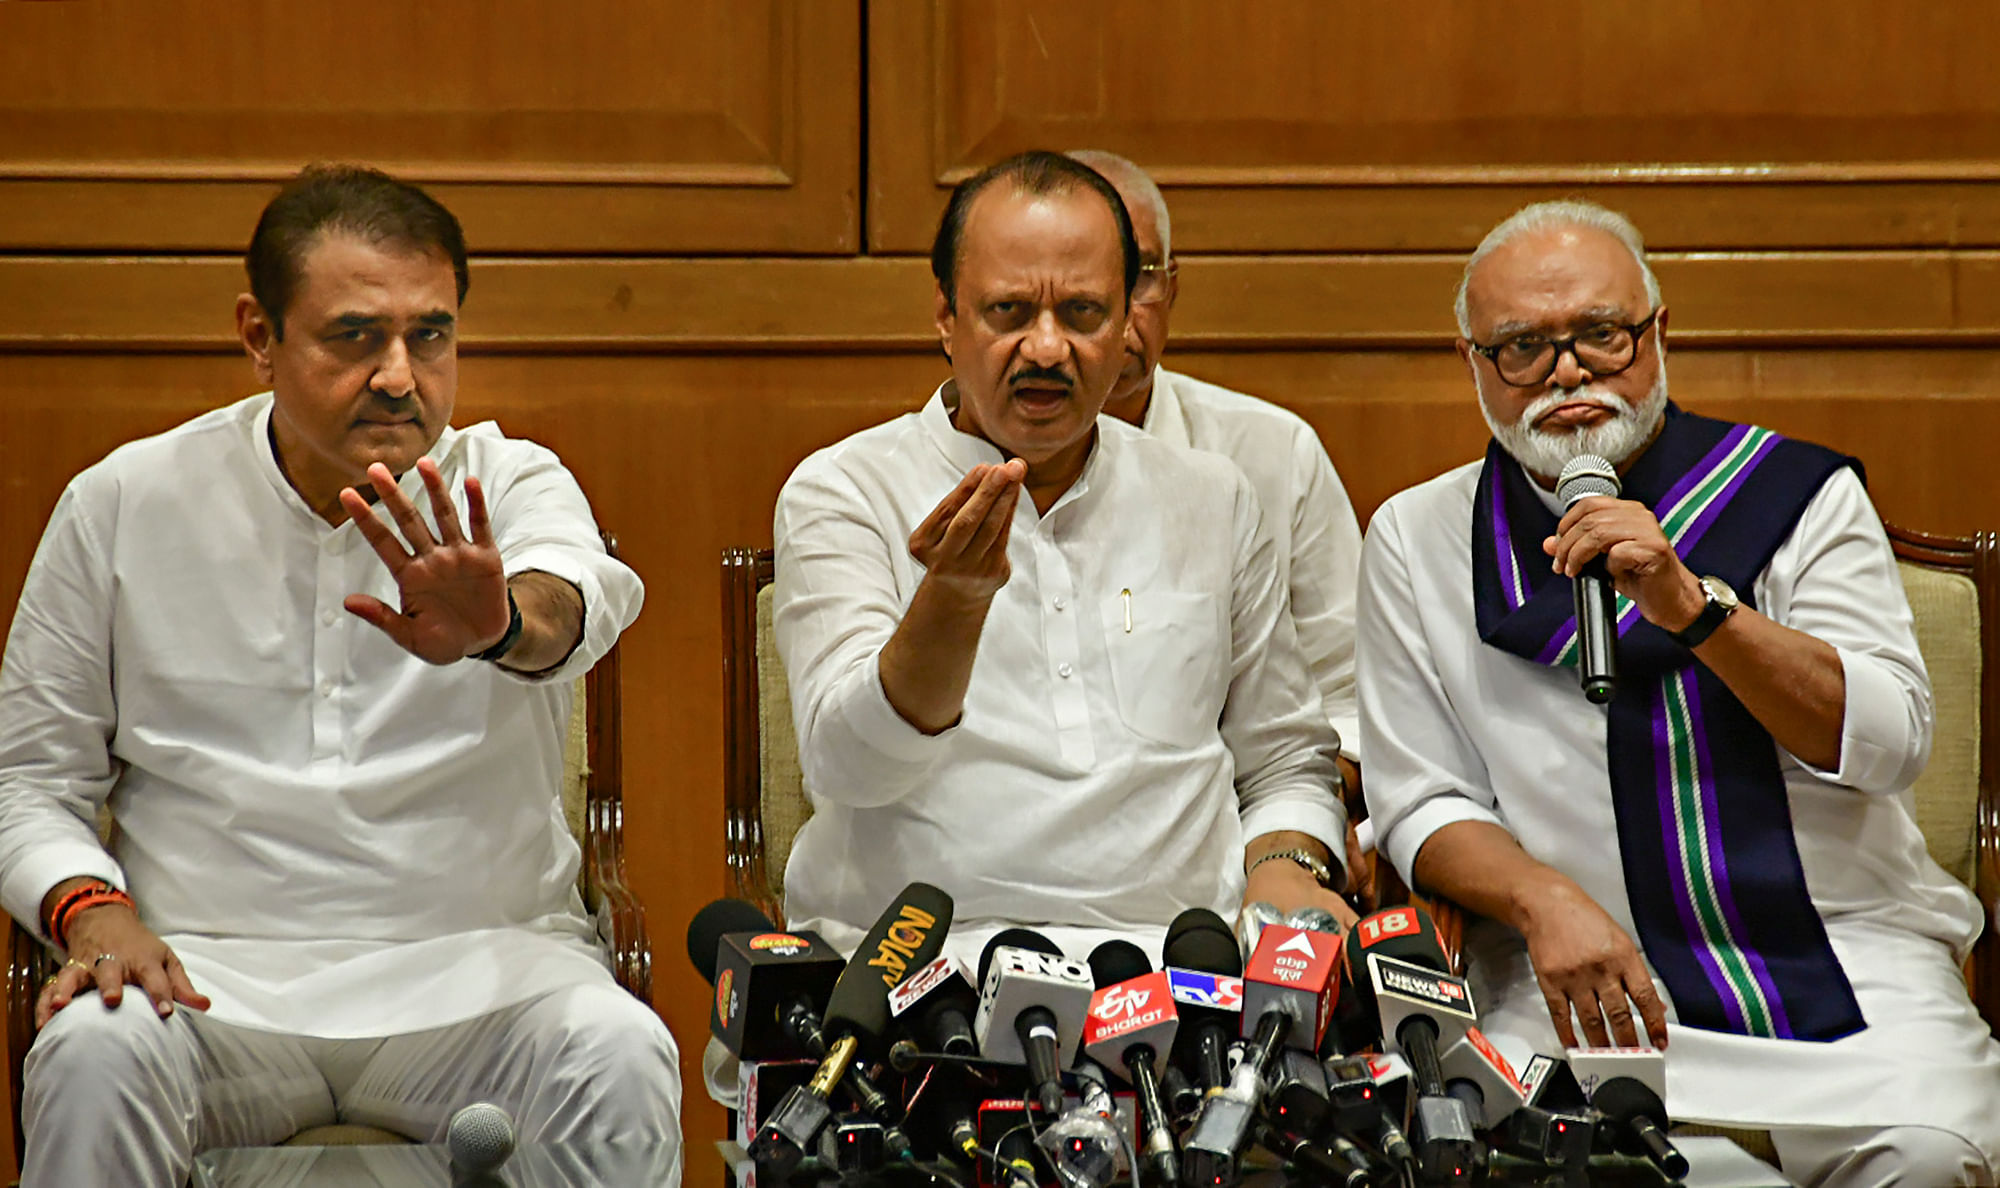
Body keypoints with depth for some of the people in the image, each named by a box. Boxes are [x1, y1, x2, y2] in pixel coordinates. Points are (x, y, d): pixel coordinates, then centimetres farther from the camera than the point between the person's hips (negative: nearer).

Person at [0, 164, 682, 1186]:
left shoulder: (513, 484, 1)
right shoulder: (124, 505, 5)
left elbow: (575, 605, -24)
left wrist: (499, 623, -50)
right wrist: (92, 909, -11)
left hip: (477, 960, 0)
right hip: (214, 967, 1)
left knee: (622, 1056, -30)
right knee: (93, 1054, -31)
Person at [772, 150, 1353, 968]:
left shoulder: (1211, 502, 19)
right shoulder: (842, 494, 7)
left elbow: (1285, 761, 28)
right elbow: (850, 766, -7)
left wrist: (1285, 869, 6)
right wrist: (954, 597, -23)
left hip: (1182, 959, 3)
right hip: (921, 962, -3)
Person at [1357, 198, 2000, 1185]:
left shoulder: (1799, 495, 6)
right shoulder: (1416, 540, 10)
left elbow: (1889, 744, -4)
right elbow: (1422, 803, 6)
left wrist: (1692, 605, -16)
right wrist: (1546, 900, -14)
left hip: (1845, 953, 0)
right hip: (1587, 980, 0)